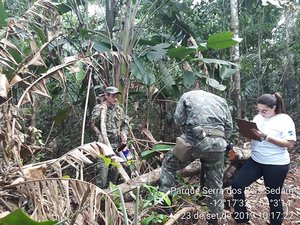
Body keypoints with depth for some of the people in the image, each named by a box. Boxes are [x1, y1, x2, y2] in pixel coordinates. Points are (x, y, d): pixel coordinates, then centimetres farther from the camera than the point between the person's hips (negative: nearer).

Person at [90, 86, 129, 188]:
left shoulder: (119, 109, 9)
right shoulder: (99, 108, -5)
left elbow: (125, 124, 17)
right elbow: (93, 124, -14)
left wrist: (124, 134, 2)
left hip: (117, 144, 5)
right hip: (104, 144, -5)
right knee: (103, 168, -11)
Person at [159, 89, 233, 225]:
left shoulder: (188, 95, 17)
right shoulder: (221, 100, 27)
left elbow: (178, 120, 8)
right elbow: (229, 127, 19)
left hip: (196, 140, -3)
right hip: (218, 144, 4)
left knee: (169, 163, 16)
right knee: (215, 182, 16)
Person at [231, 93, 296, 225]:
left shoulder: (285, 120, -11)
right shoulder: (258, 117, 6)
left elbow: (290, 144, -17)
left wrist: (266, 137, -26)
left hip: (276, 165, -5)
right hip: (255, 160, 6)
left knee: (274, 197, 9)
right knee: (236, 184, -6)